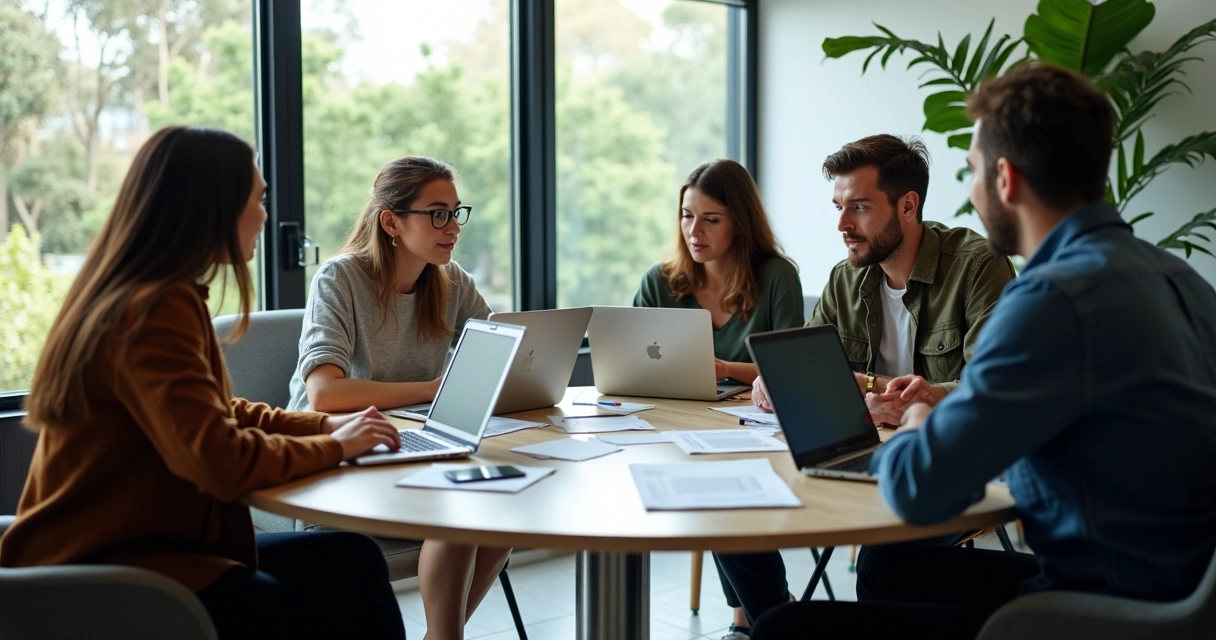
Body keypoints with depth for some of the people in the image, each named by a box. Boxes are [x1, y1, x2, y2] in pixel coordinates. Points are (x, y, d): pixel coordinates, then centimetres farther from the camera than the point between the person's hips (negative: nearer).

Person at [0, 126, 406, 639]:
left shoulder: (156, 296, 10)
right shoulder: (153, 311, -21)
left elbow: (218, 415, 21)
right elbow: (224, 461, -28)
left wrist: (323, 425, 7)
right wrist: (334, 447, -11)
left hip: (133, 541, 10)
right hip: (105, 575, -9)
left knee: (352, 560, -1)